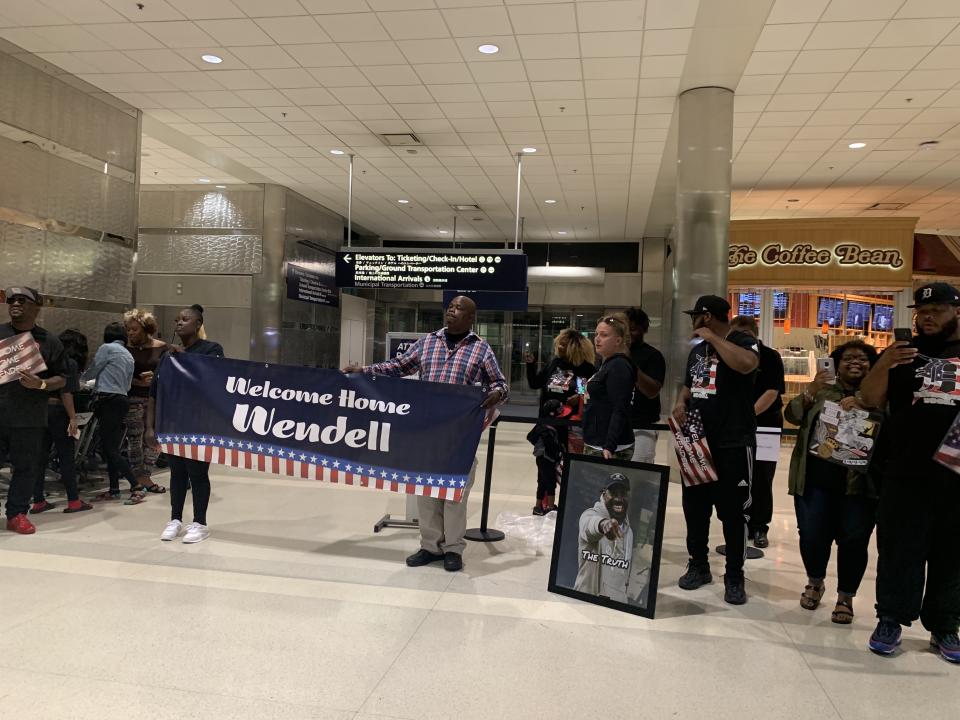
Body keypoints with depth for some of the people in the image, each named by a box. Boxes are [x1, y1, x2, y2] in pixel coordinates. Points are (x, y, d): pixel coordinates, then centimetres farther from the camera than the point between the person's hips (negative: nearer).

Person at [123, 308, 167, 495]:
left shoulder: (160, 347, 3)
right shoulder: (126, 348, 1)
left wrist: (155, 377, -16)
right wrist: (139, 382, -14)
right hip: (133, 399, -2)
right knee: (135, 439, 1)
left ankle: (144, 477, 16)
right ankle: (139, 478, 11)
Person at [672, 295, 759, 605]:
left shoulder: (744, 342, -8)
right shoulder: (698, 348, 14)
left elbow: (746, 364, -32)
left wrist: (714, 338, -20)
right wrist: (681, 402, 1)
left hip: (733, 444, -7)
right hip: (697, 441, 7)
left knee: (732, 511, 1)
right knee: (694, 506, 11)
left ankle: (734, 577, 13)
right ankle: (698, 565, 26)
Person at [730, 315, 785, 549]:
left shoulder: (771, 358, -7)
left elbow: (772, 392, -17)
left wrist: (749, 414, -28)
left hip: (766, 424, -3)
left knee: (762, 478, 2)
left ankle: (760, 528, 12)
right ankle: (744, 525, 17)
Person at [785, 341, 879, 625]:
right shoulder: (821, 391, 15)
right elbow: (792, 415, 3)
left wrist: (862, 406, -23)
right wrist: (809, 392, -14)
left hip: (860, 482, -1)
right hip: (815, 478, 1)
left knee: (854, 540, -3)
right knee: (811, 536, 2)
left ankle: (845, 597, 18)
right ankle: (815, 582, 30)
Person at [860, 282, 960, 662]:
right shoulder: (904, 352, 6)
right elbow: (870, 401, -1)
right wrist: (882, 365, -18)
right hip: (906, 476, -1)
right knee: (899, 551, 3)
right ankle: (890, 620, 13)